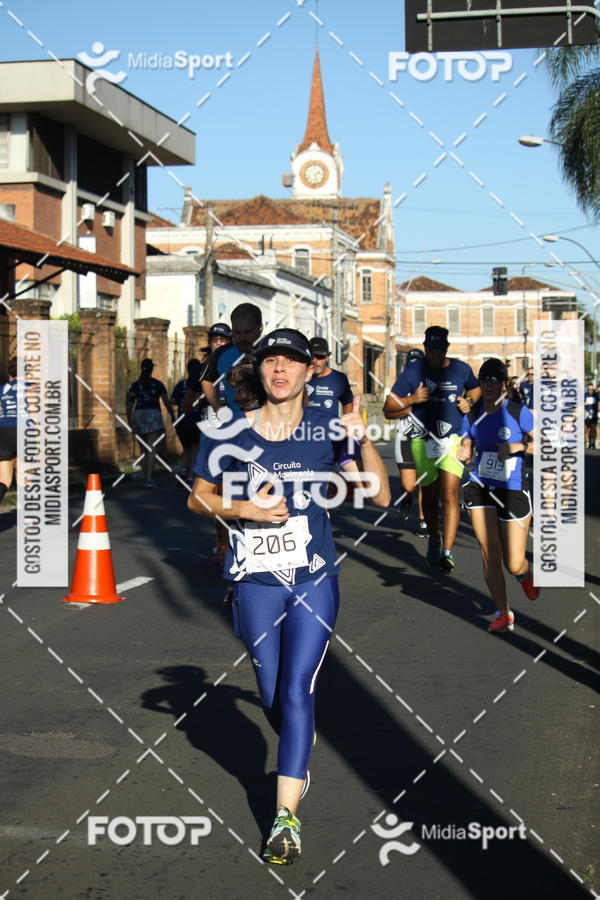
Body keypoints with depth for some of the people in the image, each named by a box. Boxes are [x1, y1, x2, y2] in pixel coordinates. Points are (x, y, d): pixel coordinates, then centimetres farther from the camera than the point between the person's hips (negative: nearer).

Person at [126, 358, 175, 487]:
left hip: (138, 415, 3)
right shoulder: (157, 384, 2)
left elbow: (130, 405, 2)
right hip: (153, 415, -3)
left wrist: (129, 422, 8)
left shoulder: (135, 385, 6)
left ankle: (146, 479, 17)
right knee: (152, 449, -6)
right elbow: (166, 402, 2)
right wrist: (173, 416, 15)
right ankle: (148, 479, -18)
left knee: (145, 450, 15)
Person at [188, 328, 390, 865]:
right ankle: (300, 760, 43)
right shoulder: (232, 431, -3)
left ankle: (286, 817, -7)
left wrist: (363, 439, -21)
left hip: (315, 582, -1)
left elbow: (380, 497, -6)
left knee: (297, 691, -10)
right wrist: (243, 509, -12)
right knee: (273, 696, 11)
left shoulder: (327, 429, -3)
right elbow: (198, 498, 7)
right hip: (256, 584, 1)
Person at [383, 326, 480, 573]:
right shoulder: (413, 371, 0)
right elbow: (389, 406, 0)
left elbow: (476, 388, 28)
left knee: (450, 495, -14)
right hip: (423, 441, 1)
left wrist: (469, 400, 5)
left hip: (453, 440, -1)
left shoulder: (461, 369, 5)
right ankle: (434, 539, 34)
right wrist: (413, 399, -17)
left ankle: (447, 552, -17)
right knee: (429, 497, 10)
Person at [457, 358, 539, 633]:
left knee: (513, 565, -2)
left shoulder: (519, 412, -8)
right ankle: (503, 614, 14)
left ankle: (525, 575, 37)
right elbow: (467, 449, 10)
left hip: (513, 492, -3)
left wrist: (517, 446, -19)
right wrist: (464, 454, -13)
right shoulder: (472, 417, 3)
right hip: (480, 488, 3)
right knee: (489, 556, -3)